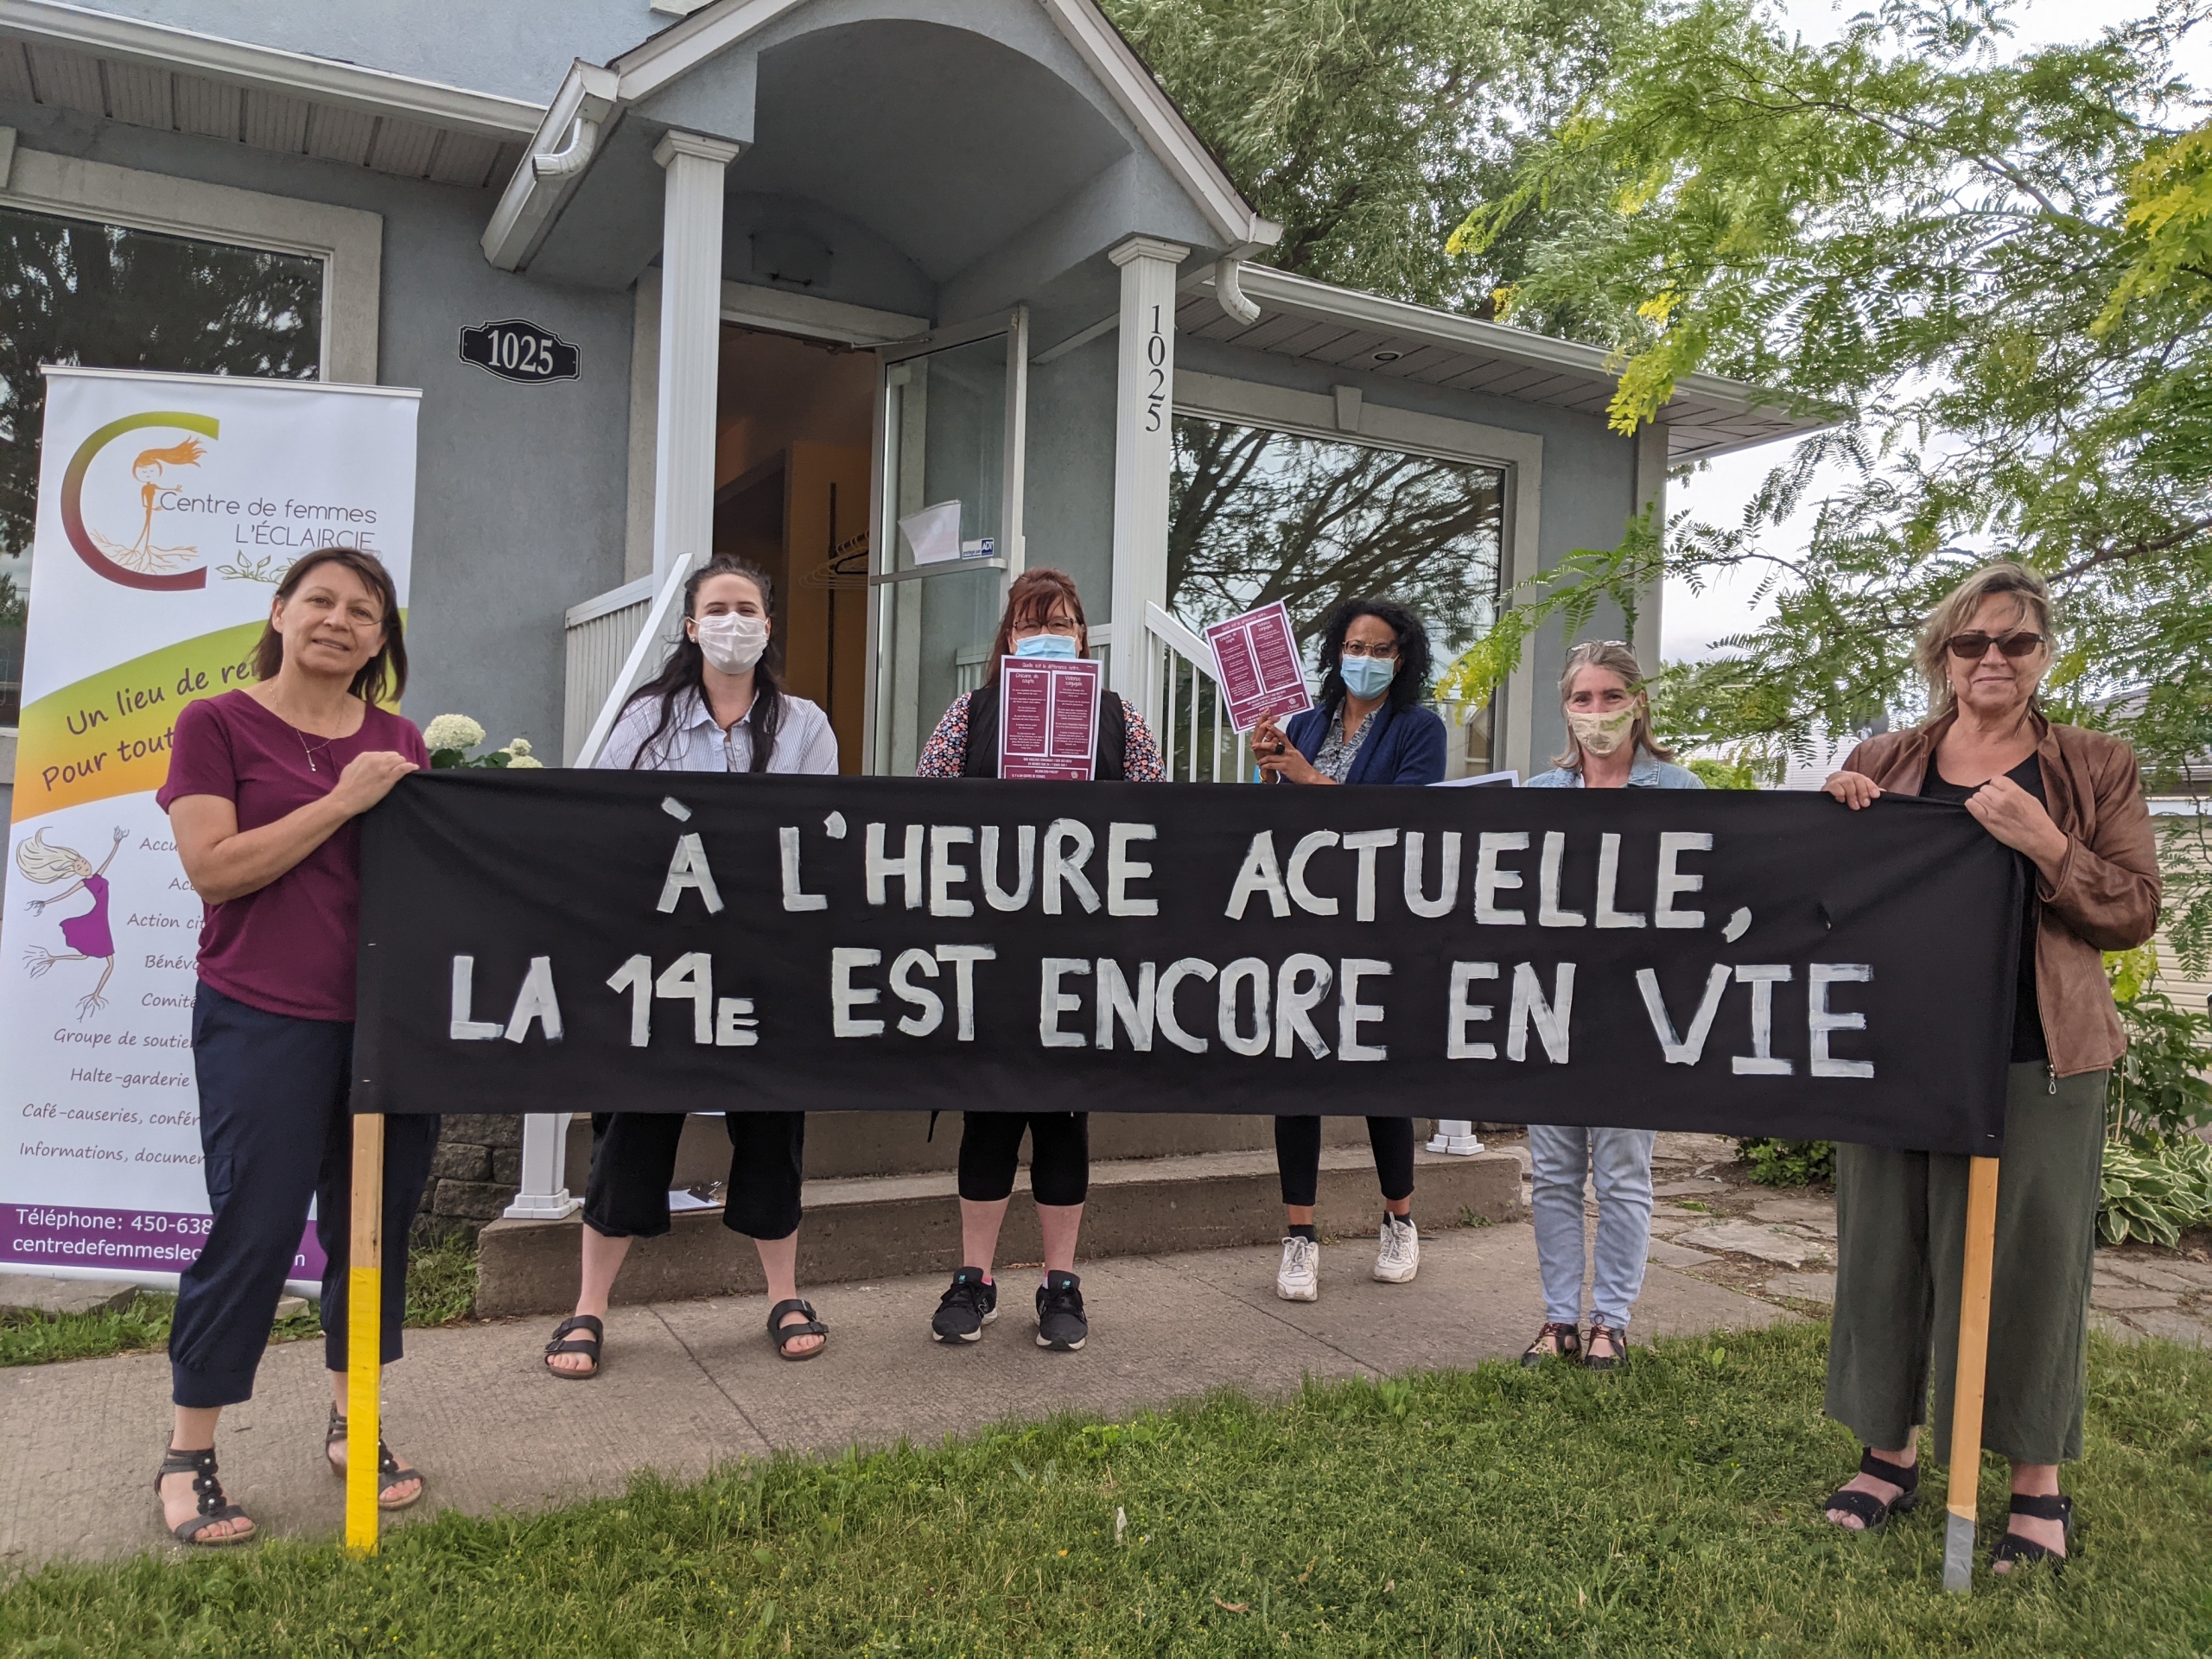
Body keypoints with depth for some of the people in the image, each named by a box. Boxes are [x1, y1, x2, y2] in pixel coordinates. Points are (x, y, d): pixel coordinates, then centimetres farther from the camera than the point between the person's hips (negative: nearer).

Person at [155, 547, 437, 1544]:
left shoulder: (400, 743, 11)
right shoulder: (217, 725, -1)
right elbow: (212, 867, -11)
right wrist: (342, 802, -14)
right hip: (264, 1021, -4)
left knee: (376, 1222, 11)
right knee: (254, 1229, -1)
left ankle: (352, 1422, 28)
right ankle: (187, 1459, 18)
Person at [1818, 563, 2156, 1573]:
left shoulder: (2096, 770, 4)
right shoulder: (1880, 765, 9)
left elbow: (2134, 913, -1)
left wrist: (2044, 847, -17)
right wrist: (1837, 819, -5)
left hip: (2034, 1061, -2)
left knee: (2024, 1258, 4)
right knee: (1886, 1251, 9)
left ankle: (2038, 1486, 21)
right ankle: (1890, 1454, 25)